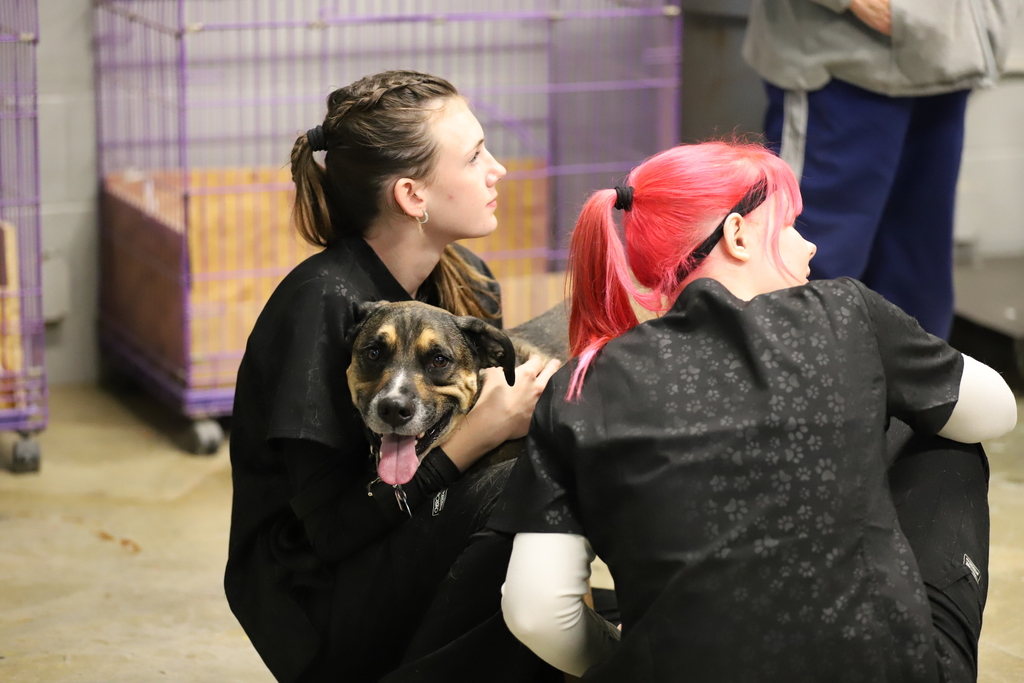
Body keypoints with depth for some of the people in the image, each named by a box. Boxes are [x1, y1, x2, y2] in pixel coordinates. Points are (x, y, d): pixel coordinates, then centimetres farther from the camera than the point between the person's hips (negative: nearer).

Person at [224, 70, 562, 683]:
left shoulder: (465, 283, 1)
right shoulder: (322, 305, -21)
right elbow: (333, 528, -22)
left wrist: (530, 407, -14)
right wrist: (481, 432, -26)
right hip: (319, 615, -7)